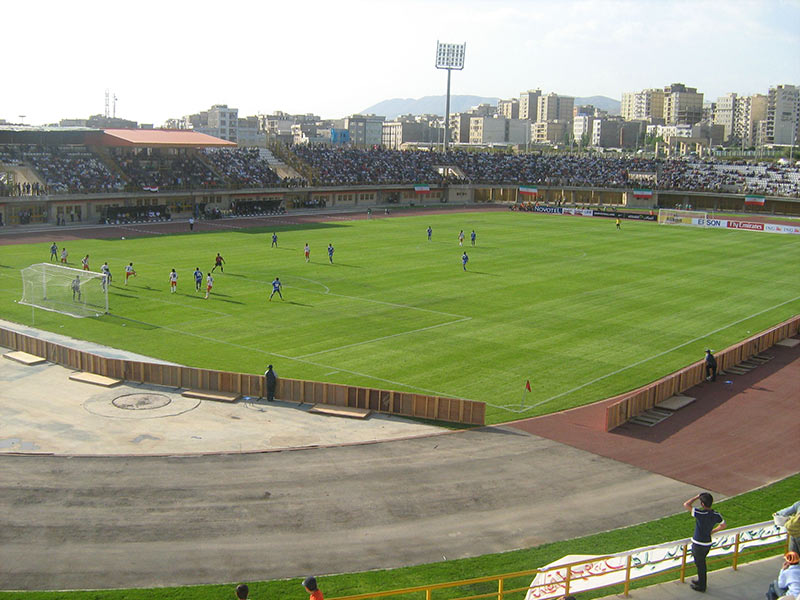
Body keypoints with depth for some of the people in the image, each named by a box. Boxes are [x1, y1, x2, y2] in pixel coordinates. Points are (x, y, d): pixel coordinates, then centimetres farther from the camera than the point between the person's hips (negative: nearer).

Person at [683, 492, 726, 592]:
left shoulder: (700, 514, -29)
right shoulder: (716, 515, -7)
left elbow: (686, 505, -26)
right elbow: (723, 525, 12)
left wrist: (697, 497, -17)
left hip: (698, 544, -7)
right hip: (708, 543, 7)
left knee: (700, 565, 11)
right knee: (701, 563, 26)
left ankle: (701, 586, 26)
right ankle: (701, 581, 43)